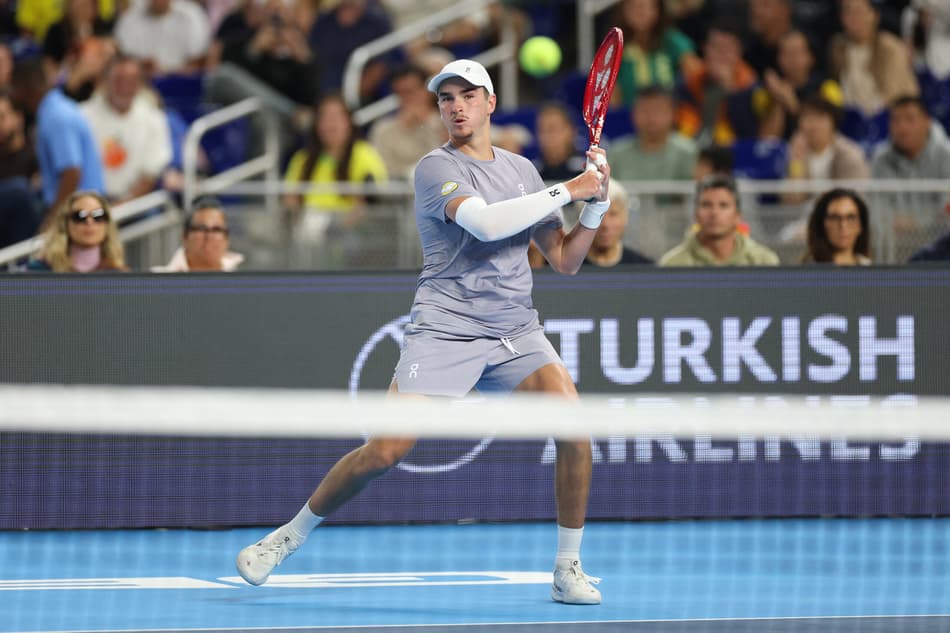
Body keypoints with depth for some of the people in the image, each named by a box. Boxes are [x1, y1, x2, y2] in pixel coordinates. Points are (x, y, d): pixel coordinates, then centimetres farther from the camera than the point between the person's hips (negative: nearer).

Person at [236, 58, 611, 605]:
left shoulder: (521, 169, 15)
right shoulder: (436, 168, -4)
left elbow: (564, 259, 16)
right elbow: (485, 222, -23)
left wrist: (597, 205, -1)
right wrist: (566, 191, -17)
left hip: (516, 333, 4)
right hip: (446, 329, -4)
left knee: (574, 423, -19)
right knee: (385, 453, -11)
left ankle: (568, 568, -6)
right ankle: (289, 537, 11)